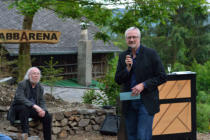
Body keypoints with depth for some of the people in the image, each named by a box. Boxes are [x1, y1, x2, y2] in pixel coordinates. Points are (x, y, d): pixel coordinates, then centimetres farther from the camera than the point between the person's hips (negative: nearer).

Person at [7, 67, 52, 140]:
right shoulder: (22, 84, -11)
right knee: (24, 108, -39)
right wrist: (34, 106, -36)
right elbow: (20, 98, -25)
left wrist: (43, 110, -18)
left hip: (33, 110, 5)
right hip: (18, 109, -5)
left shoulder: (40, 87, 8)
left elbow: (42, 101, 7)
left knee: (48, 116, -15)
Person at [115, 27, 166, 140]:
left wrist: (143, 85, -17)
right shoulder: (123, 56, 7)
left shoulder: (150, 54, -5)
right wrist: (127, 68, -13)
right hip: (129, 104, 5)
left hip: (146, 102, -5)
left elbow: (162, 77, -6)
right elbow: (118, 80, 4)